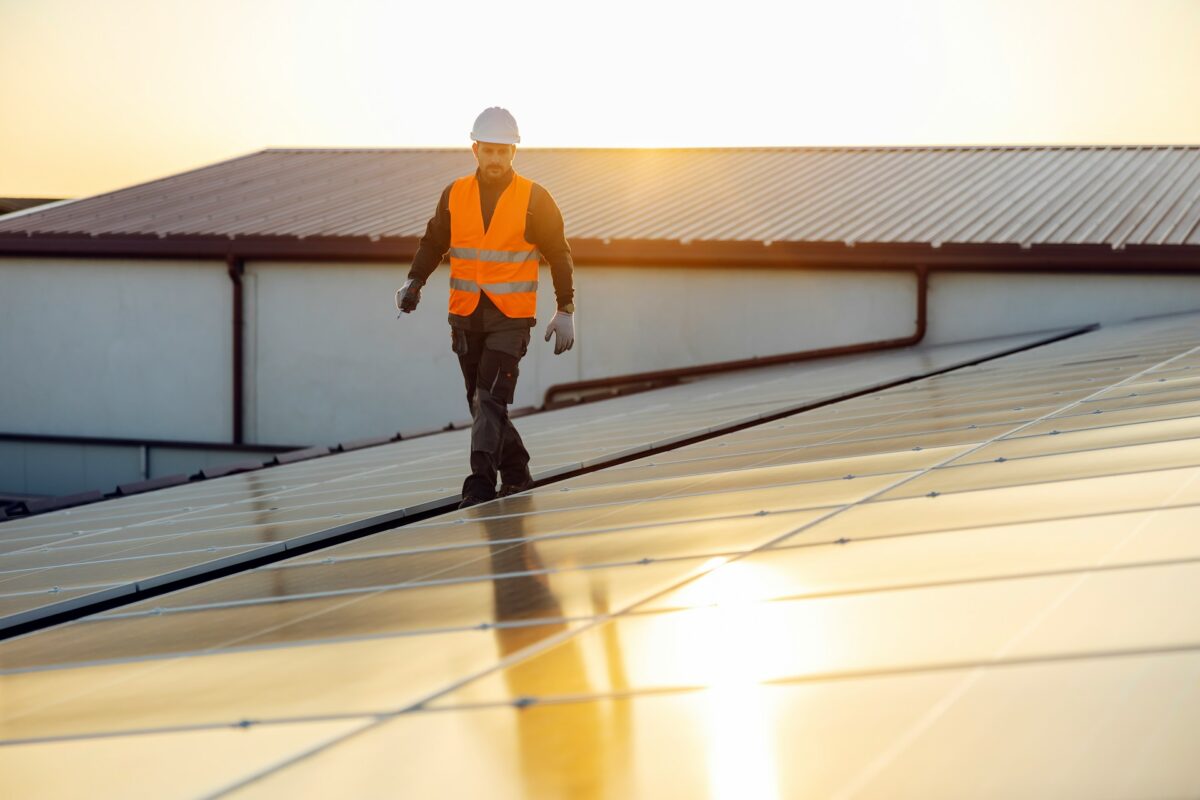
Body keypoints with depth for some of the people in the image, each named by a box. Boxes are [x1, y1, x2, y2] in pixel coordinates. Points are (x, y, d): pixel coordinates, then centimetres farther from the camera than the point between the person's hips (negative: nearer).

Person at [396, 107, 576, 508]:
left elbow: (559, 255, 2)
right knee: (480, 403, 10)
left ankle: (480, 483, -19)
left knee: (489, 400, -16)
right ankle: (517, 475, 24)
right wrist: (414, 282, 0)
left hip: (511, 317, -4)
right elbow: (433, 242, 16)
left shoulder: (534, 199, -3)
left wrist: (565, 310, -1)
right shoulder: (454, 195, 5)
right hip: (465, 316, 4)